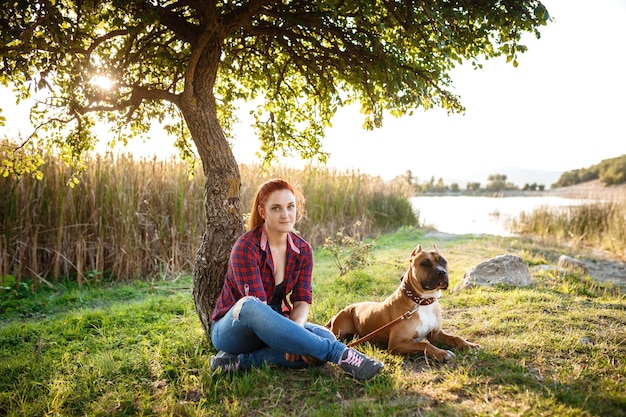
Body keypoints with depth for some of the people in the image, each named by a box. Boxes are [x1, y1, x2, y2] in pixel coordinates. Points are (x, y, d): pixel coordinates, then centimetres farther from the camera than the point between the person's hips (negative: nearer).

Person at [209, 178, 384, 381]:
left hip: (273, 330, 5)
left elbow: (302, 302, -7)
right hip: (232, 330, -5)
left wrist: (292, 334, -27)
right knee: (248, 306, -40)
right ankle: (339, 354, -37)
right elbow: (256, 305, -24)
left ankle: (242, 361, -23)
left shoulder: (303, 250, -1)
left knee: (325, 337, -22)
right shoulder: (246, 248, -18)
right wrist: (290, 338, -33)